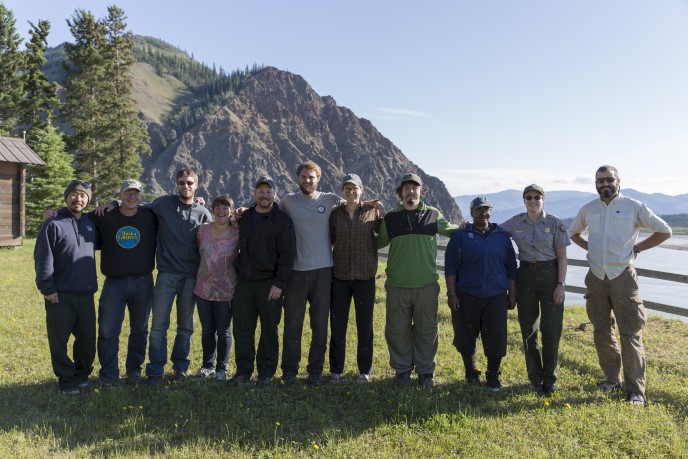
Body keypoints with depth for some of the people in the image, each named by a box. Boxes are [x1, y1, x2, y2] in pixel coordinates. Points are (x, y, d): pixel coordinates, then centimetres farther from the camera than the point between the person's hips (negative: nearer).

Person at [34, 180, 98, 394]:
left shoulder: (90, 224, 12)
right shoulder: (53, 225, -6)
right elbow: (43, 259, -9)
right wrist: (47, 288, -12)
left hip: (86, 294, 5)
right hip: (60, 295, -5)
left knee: (87, 337, 11)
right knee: (59, 340, 3)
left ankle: (82, 373, 29)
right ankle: (66, 379, 17)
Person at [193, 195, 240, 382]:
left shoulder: (238, 234, -8)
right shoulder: (203, 229, 1)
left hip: (225, 291, -3)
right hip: (203, 288, 3)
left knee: (223, 331, 9)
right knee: (207, 330, 15)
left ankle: (222, 368, 24)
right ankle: (208, 365, 32)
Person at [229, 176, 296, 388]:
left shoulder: (282, 220, -4)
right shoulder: (244, 217, 12)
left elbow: (287, 254, -9)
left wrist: (279, 283, -14)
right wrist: (237, 270, 12)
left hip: (269, 283, -4)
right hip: (244, 282, 5)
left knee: (269, 329, 6)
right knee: (242, 328, 8)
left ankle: (266, 372, 18)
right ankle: (243, 371, 20)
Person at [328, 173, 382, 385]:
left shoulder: (372, 212, 0)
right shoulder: (335, 214, 3)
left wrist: (382, 213, -2)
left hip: (365, 276, -1)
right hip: (339, 276, 1)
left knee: (365, 325, 9)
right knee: (337, 325, 7)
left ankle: (365, 370, 23)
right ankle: (336, 370, 21)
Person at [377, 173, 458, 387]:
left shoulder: (433, 215, 4)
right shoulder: (391, 218, 5)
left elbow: (452, 230, 21)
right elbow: (379, 242, 18)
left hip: (426, 285, 0)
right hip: (397, 286, 1)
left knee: (427, 330, 8)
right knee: (398, 330, 8)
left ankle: (425, 371, 23)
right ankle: (402, 370, 24)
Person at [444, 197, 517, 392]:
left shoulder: (502, 235, 9)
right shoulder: (460, 235, 1)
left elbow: (511, 267, 12)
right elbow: (450, 266, -1)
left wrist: (512, 294, 9)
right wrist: (451, 293, -7)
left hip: (496, 297, 2)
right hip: (467, 296, -1)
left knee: (496, 338, 2)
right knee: (466, 337, 7)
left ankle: (493, 376, 21)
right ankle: (471, 374, 26)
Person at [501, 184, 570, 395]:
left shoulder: (554, 223, -5)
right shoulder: (515, 223, 2)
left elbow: (562, 256, -3)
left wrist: (560, 284, -9)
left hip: (549, 275, -2)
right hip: (525, 275, 2)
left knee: (551, 329, 1)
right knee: (528, 328, 7)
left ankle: (549, 379, 16)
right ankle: (535, 378, 21)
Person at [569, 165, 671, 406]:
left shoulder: (634, 207, -3)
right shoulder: (587, 209, 7)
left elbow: (664, 231, 3)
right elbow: (573, 232, 24)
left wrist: (637, 248, -3)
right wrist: (590, 247, 9)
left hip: (622, 276, -4)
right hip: (596, 278, 4)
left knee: (630, 334, -4)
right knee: (602, 332, 11)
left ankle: (636, 390, 4)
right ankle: (612, 379, 25)